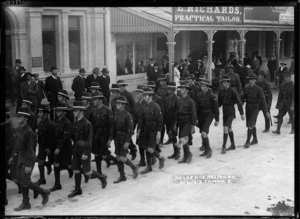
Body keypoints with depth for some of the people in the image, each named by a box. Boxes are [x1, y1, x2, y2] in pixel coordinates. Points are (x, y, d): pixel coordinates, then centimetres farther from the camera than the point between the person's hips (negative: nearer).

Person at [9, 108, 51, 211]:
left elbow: (30, 149, -21)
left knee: (24, 182, -4)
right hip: (19, 157, 8)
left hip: (27, 158, -8)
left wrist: (29, 165, -21)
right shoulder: (18, 129, 5)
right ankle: (25, 204, 23)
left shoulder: (29, 132, -20)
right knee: (21, 181, 12)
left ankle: (44, 192, 15)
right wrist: (12, 156, 15)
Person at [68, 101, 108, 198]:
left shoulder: (87, 124, -16)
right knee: (76, 170, 8)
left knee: (87, 172, -3)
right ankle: (77, 189, 19)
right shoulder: (75, 123, 7)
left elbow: (89, 140, -18)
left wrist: (86, 153, -21)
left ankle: (102, 177, 20)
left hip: (84, 150, -7)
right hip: (76, 149, 7)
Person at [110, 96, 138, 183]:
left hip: (124, 138, -7)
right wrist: (111, 138, 8)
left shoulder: (128, 115, -15)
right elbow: (114, 127, 12)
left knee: (122, 158, -10)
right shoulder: (116, 114, 5)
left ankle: (134, 167, 16)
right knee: (118, 157, 9)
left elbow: (130, 130, -16)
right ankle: (122, 176, 21)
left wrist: (127, 142, -19)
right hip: (117, 138, 7)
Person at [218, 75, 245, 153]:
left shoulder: (232, 91, -14)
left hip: (231, 113, -7)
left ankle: (224, 147, -13)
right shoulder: (222, 92, 4)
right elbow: (219, 103, 12)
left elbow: (239, 102, -12)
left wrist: (242, 114, -12)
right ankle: (233, 145, 30)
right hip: (224, 112, 7)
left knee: (226, 128, -17)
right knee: (229, 129, 17)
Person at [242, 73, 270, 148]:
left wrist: (266, 111, -14)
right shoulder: (246, 88, 3)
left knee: (250, 124, -13)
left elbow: (263, 100, -11)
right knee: (252, 124, 15)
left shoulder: (258, 89, -10)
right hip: (248, 107, 5)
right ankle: (255, 139, 31)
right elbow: (243, 98, 12)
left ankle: (247, 142, -9)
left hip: (255, 108, -5)